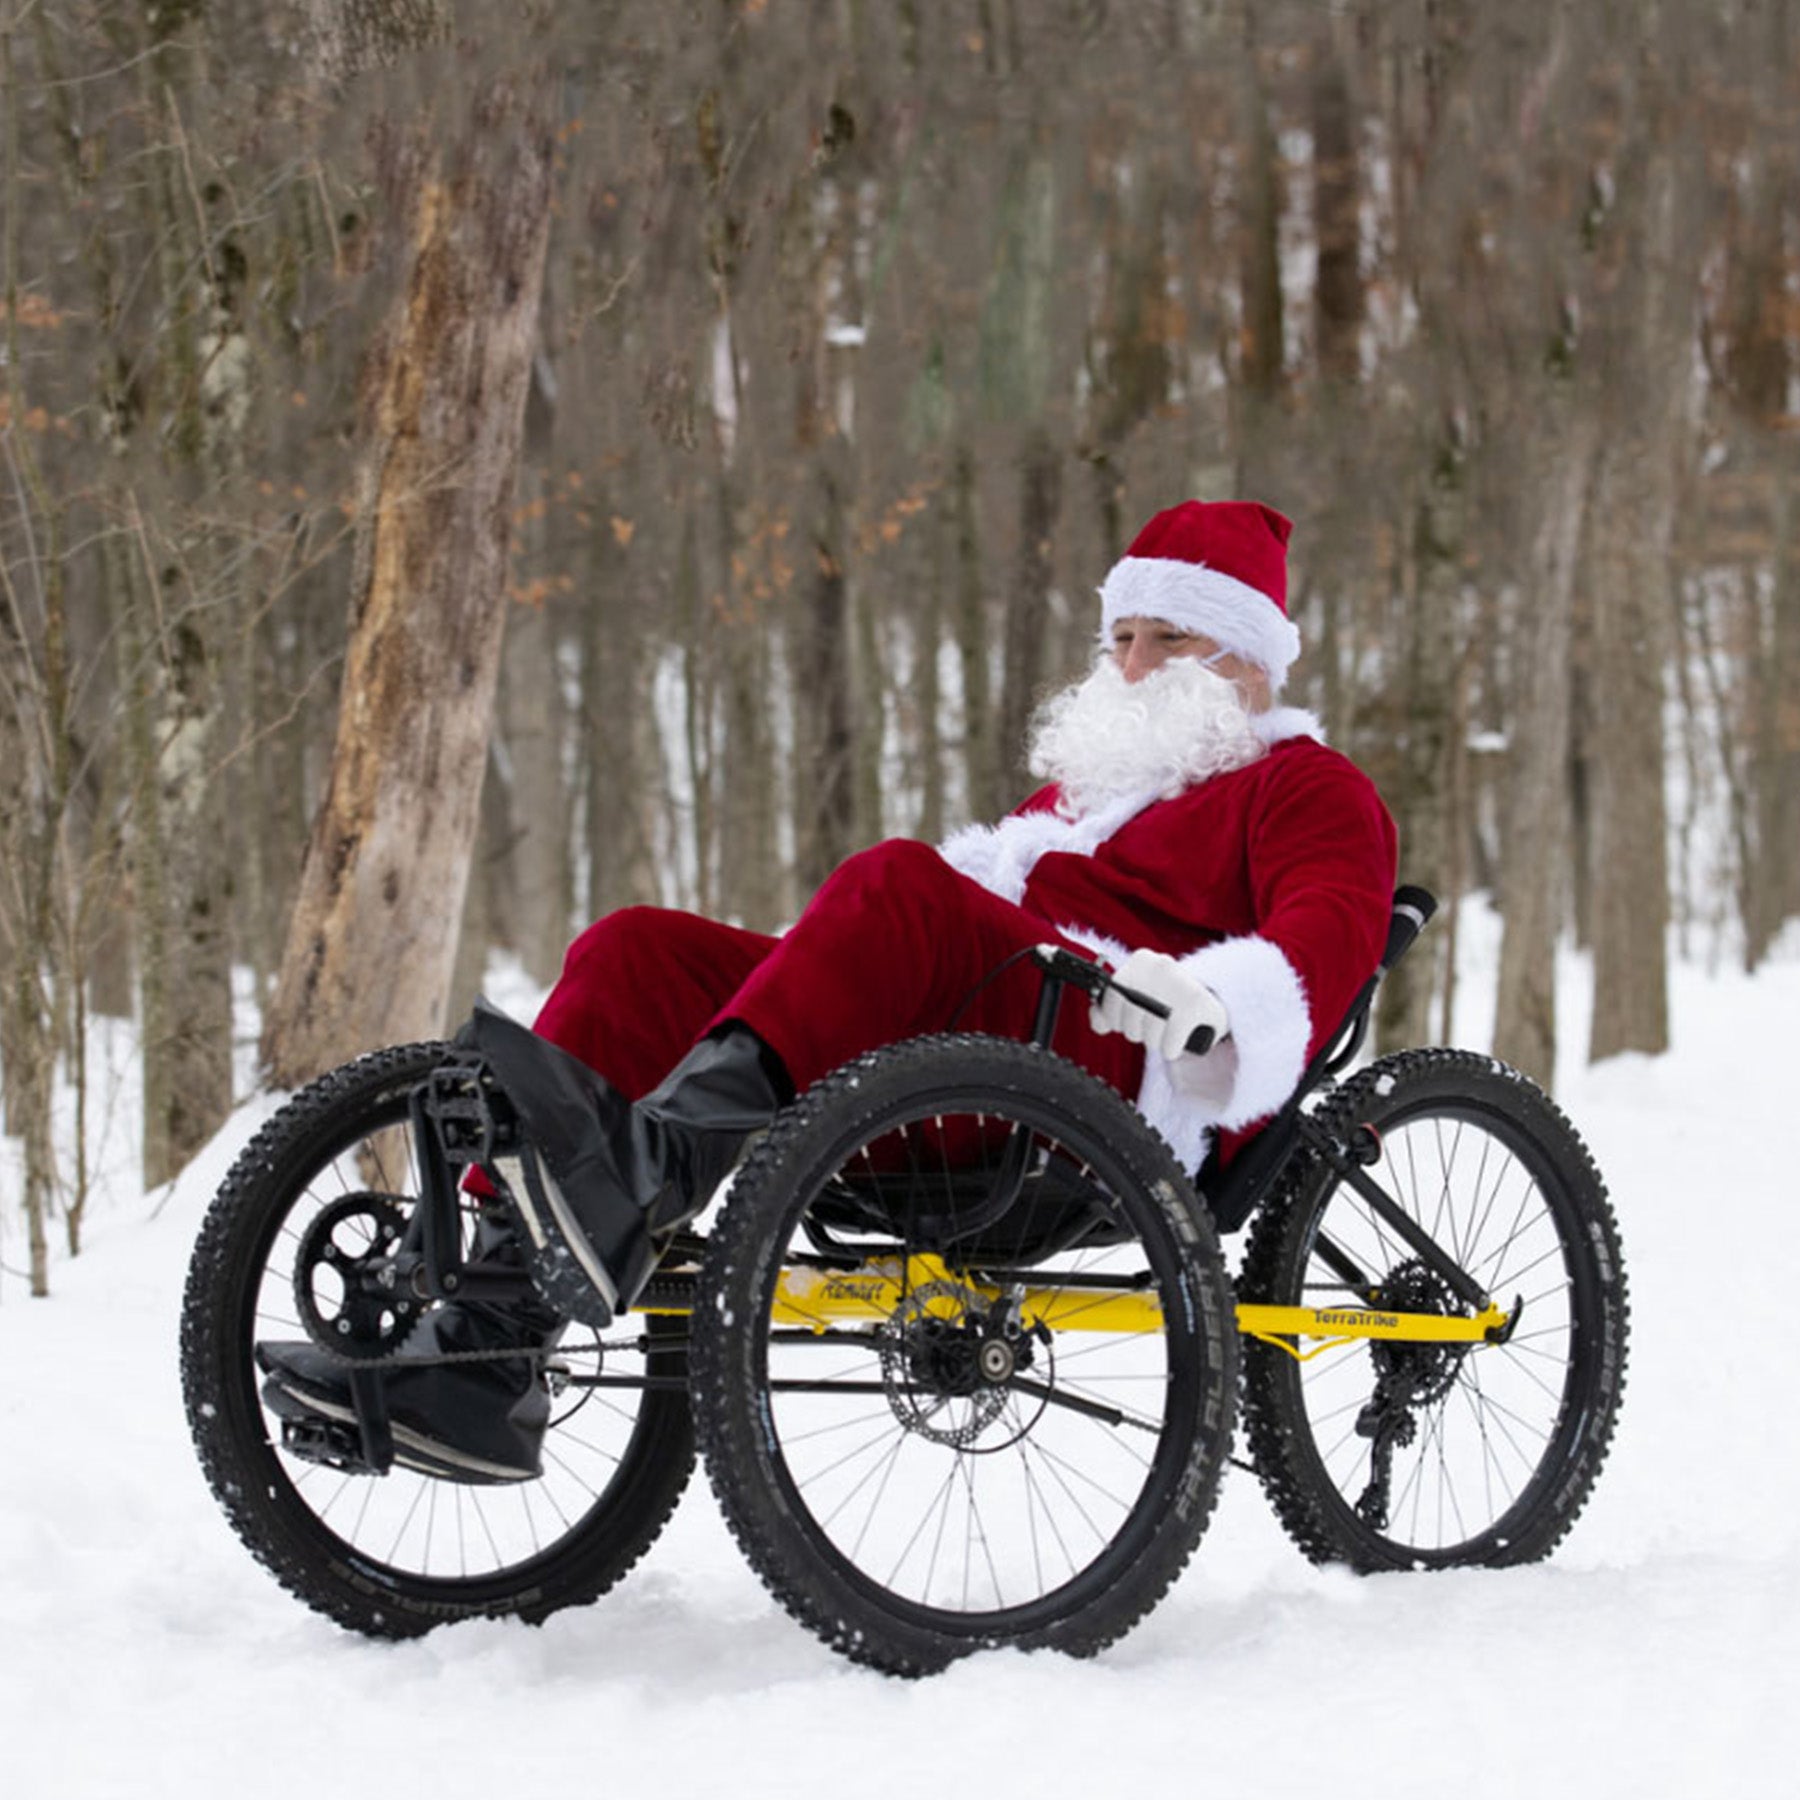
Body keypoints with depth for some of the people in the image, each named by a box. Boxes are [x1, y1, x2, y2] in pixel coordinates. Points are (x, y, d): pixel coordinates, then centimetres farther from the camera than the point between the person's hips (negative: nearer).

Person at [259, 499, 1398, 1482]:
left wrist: (1205, 997, -26)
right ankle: (482, 1361, -25)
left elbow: (1334, 935, -5)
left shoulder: (1308, 789, 15)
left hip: (1132, 1086, -8)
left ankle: (650, 1167, -54)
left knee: (897, 886, -33)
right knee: (638, 953, -9)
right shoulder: (1085, 780, 40)